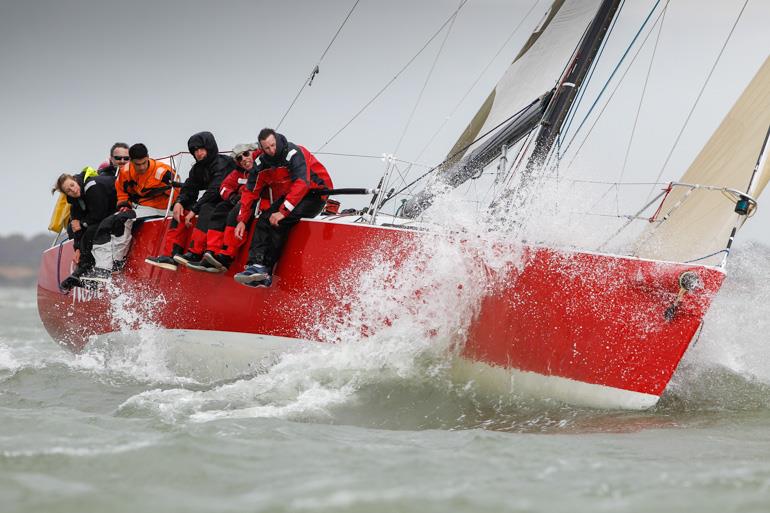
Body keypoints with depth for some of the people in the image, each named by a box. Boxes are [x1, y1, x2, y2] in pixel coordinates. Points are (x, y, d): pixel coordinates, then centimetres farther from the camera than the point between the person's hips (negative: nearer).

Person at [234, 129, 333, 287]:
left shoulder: (293, 153, -24)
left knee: (279, 221, -26)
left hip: (315, 192, -8)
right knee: (264, 219, -12)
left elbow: (302, 184, -33)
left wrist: (283, 211, -36)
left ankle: (265, 269, -23)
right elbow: (250, 191, 4)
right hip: (289, 195, 8)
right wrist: (242, 219, -2)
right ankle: (256, 264, -17)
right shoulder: (262, 163, -2)